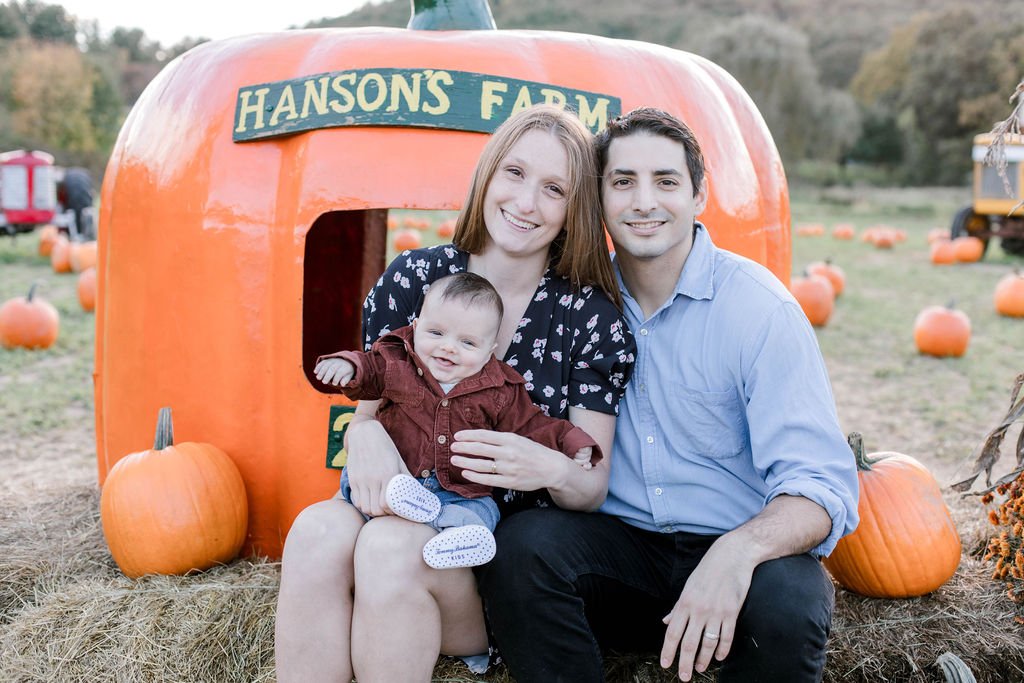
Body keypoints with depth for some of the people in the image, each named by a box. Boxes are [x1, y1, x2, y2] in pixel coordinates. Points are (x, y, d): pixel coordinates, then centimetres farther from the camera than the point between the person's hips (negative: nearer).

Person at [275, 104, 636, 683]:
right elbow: (368, 406, 7)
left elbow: (592, 490, -3)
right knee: (318, 530, -32)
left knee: (390, 547, -34)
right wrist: (365, 433, -19)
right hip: (403, 513, 3)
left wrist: (553, 470, -28)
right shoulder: (411, 280, 1)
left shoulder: (593, 317, -4)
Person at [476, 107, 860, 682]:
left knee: (787, 601, -35)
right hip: (620, 544, 3)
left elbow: (821, 484, -16)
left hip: (734, 554, -2)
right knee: (520, 544, -26)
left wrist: (738, 551, -37)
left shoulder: (759, 307, -11)